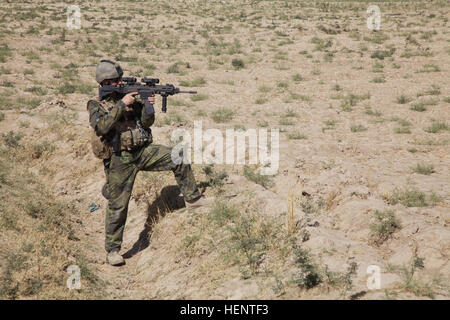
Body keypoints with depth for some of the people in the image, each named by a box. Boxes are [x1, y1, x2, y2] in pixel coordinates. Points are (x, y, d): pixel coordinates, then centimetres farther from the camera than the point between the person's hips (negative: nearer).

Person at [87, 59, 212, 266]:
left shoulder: (130, 97, 9)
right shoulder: (96, 105, -4)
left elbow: (147, 122, 3)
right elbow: (101, 127, -25)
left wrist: (148, 106, -16)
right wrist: (121, 104, -24)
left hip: (142, 151, 4)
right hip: (119, 159, -4)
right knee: (118, 205, -3)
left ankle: (192, 199, 7)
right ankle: (112, 251, 9)